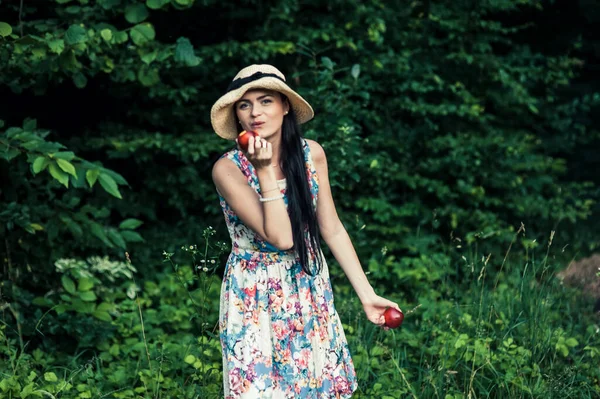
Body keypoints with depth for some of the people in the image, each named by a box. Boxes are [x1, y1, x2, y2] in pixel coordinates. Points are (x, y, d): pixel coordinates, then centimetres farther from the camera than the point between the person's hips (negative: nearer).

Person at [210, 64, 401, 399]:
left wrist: (367, 295, -1)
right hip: (256, 301, -4)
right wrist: (264, 171, -29)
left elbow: (332, 230, 0)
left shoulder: (311, 154, -6)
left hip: (311, 292, 4)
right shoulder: (228, 169, -19)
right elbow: (280, 237, -25)